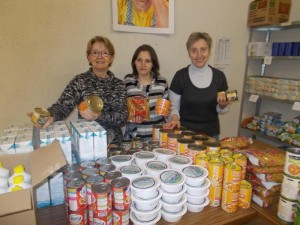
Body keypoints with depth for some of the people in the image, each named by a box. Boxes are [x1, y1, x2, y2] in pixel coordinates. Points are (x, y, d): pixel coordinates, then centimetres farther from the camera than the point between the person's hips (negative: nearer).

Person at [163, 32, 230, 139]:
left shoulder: (219, 76, -2)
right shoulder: (180, 76, -9)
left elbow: (220, 110, 7)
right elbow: (174, 106, -3)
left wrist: (223, 105, -14)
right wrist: (175, 119, -21)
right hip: (185, 132, -2)